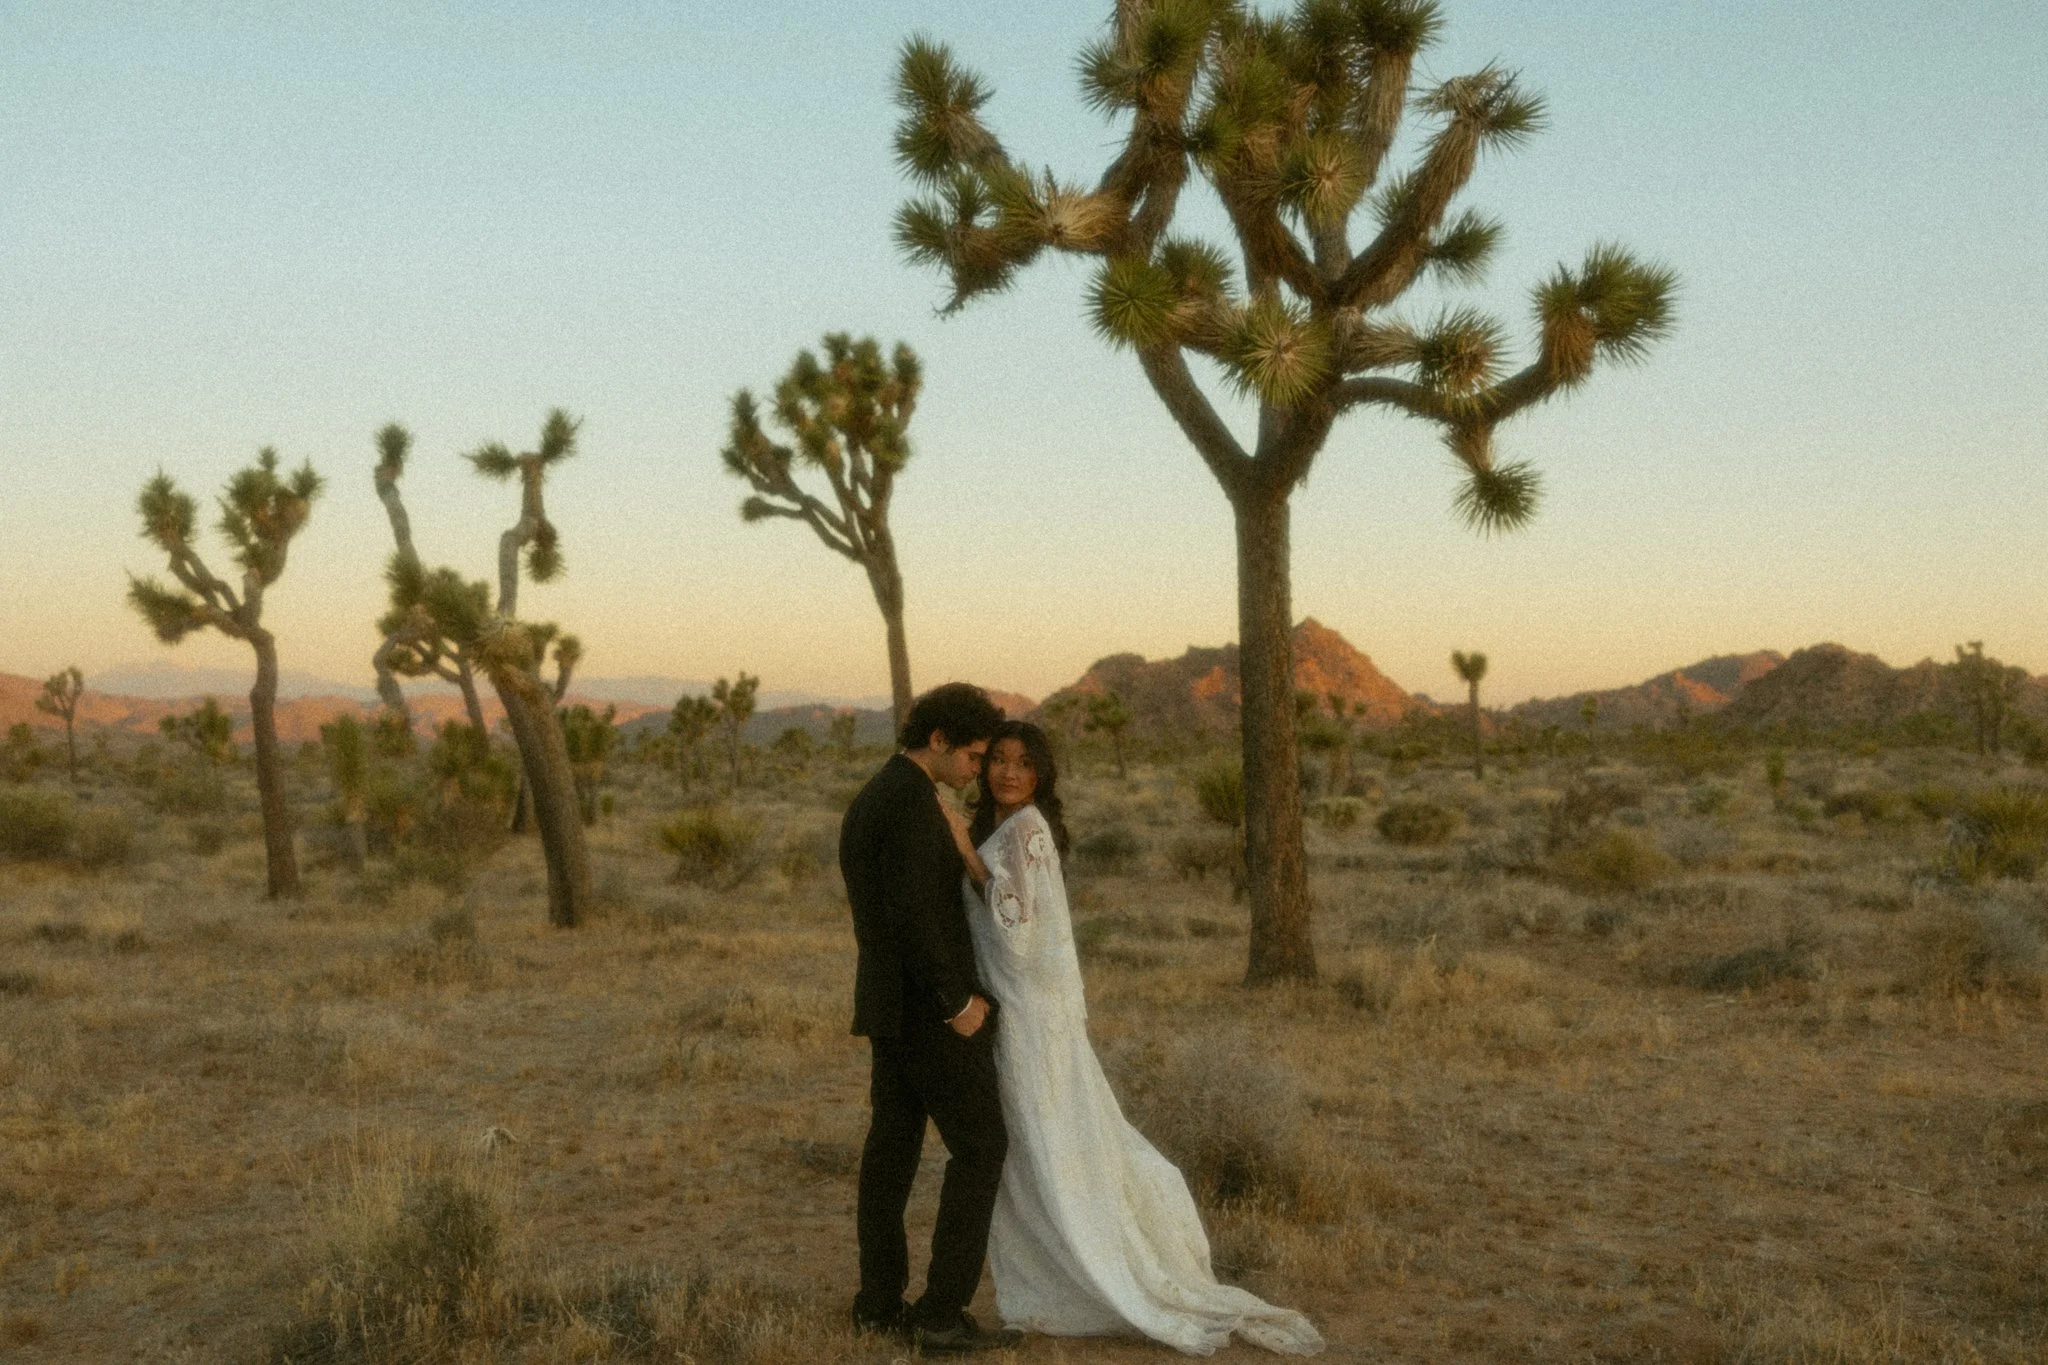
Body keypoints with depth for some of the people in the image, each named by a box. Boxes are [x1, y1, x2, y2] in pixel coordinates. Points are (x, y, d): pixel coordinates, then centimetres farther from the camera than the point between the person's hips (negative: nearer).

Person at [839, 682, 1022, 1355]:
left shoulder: (868, 802, 13)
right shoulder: (910, 798, -20)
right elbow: (911, 912, -26)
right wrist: (957, 1003, -19)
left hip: (892, 1003, 10)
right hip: (929, 1007, -10)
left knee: (892, 1150, 13)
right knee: (980, 1147, -3)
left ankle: (880, 1303, 19)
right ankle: (944, 1313, -1)